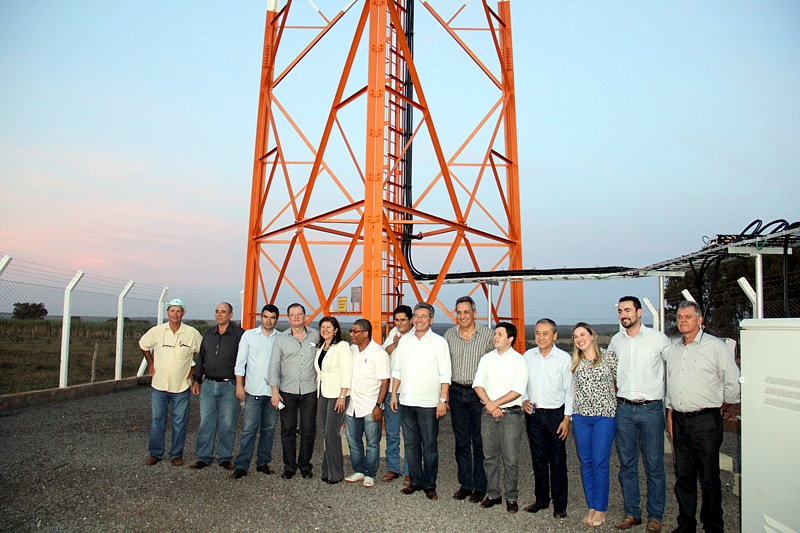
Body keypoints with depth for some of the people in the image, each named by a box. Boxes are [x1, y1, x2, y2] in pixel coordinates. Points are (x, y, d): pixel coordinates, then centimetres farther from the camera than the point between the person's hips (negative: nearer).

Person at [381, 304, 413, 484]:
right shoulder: (393, 333, 10)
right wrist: (394, 344, -10)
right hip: (391, 390, 5)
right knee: (391, 432, 13)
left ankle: (408, 471, 16)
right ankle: (392, 468, 26)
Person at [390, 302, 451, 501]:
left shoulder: (439, 342, -4)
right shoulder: (404, 340, 9)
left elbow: (445, 375, -6)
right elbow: (397, 370, 14)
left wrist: (443, 400, -11)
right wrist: (394, 394, 9)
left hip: (428, 402, -4)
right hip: (407, 401, 5)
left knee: (430, 446, 3)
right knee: (411, 443, 12)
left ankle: (429, 485, 16)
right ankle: (415, 481, 25)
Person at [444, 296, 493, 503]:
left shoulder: (487, 334, -6)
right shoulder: (449, 335, 5)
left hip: (479, 393, -3)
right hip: (456, 393, 4)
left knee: (479, 442, 4)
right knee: (461, 441, 11)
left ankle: (479, 487, 17)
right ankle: (465, 484, 23)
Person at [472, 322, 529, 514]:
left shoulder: (519, 360, -4)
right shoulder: (486, 358, 10)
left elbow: (518, 390, -11)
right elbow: (478, 383, 5)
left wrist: (495, 403, -13)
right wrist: (488, 403, -10)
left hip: (511, 413, -4)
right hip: (489, 413, 4)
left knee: (510, 458, 0)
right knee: (490, 456, 10)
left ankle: (511, 498, 14)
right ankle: (493, 494, 22)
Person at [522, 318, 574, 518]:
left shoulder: (564, 358, -6)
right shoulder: (528, 356, 2)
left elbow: (569, 390, -3)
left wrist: (567, 418, -6)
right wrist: (524, 399, -5)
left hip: (555, 414, -3)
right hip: (533, 414, 3)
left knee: (557, 461, 5)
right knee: (538, 459, 12)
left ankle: (559, 504, 18)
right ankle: (541, 499, 27)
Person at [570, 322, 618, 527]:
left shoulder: (609, 356, -1)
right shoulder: (574, 362, 8)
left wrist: (617, 403, 1)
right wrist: (570, 415, 10)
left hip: (604, 415, -3)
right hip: (580, 416, 3)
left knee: (600, 462, -3)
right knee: (586, 462, 8)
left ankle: (600, 508, 12)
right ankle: (591, 506, 20)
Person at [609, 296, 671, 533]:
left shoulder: (658, 338, -4)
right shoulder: (615, 341, 6)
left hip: (651, 408, -3)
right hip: (624, 409, 4)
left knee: (654, 465, 3)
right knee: (627, 464, 9)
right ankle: (632, 513, 22)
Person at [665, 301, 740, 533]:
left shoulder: (715, 346, -4)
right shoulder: (673, 350, 13)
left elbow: (733, 385, -1)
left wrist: (718, 408, 8)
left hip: (706, 421, -5)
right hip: (679, 420, 5)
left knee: (709, 477, 2)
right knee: (683, 476, 11)